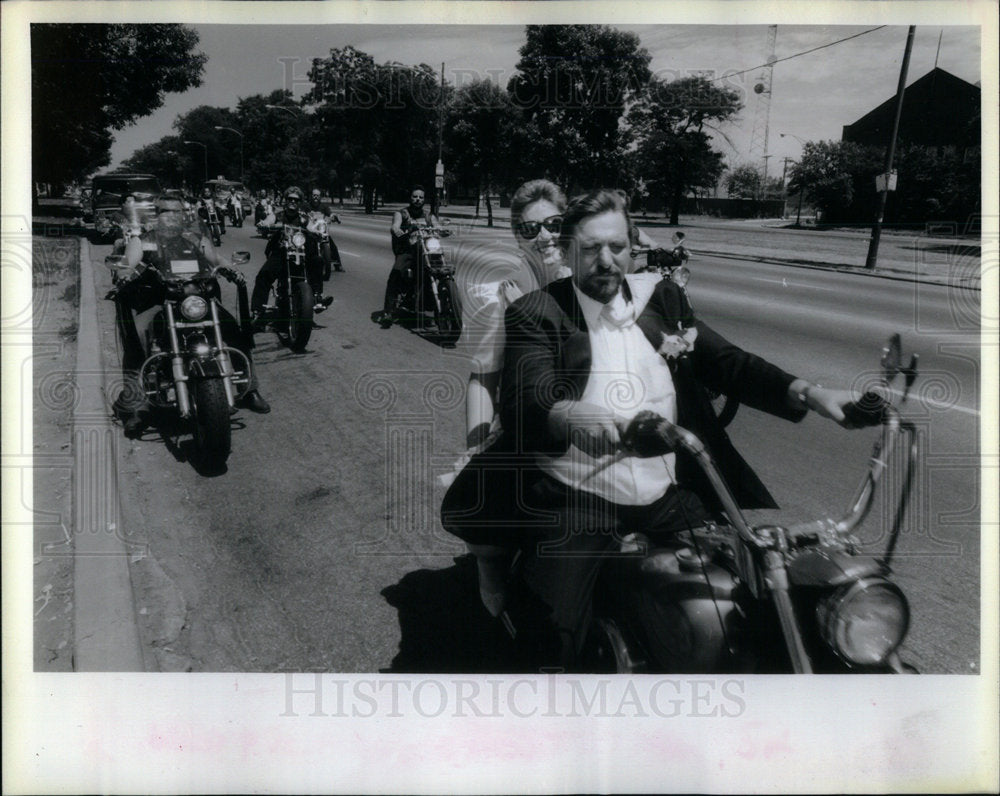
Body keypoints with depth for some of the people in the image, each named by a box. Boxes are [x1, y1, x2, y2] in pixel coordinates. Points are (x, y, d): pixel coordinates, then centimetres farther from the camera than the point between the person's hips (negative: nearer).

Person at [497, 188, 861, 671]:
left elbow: (726, 362, 9)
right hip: (578, 499, -4)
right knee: (548, 622, -24)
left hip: (670, 495, 5)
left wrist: (808, 393, -8)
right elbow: (519, 405, -15)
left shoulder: (662, 297, 15)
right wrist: (570, 417, -39)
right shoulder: (536, 313, 0)